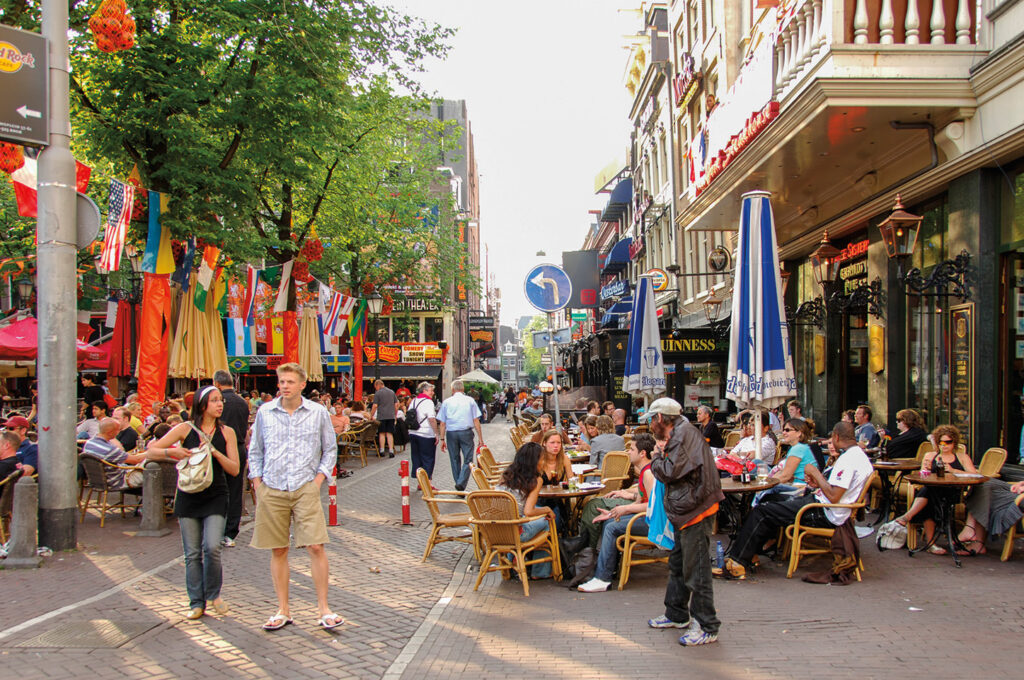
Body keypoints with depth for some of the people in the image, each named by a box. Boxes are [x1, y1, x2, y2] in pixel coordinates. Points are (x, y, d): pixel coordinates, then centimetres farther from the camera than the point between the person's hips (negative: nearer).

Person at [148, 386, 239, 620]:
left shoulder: (226, 432, 2)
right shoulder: (185, 429, 0)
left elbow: (235, 469, -2)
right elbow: (151, 449, 0)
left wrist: (215, 453, -16)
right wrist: (172, 452, -19)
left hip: (215, 497, 0)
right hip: (189, 496, 1)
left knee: (212, 547, -15)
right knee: (192, 553, 3)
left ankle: (213, 594, 8)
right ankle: (197, 603, 16)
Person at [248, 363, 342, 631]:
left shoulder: (318, 413, 3)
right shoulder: (265, 412, 6)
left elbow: (330, 449, 11)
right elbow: (255, 451, 15)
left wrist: (319, 478, 0)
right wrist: (258, 483, 5)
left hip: (305, 489, -1)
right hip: (272, 490, 2)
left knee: (316, 547, -8)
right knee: (278, 550, 6)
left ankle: (324, 608, 2)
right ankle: (283, 610, 16)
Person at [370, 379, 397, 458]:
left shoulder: (377, 393, -4)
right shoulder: (392, 392, 11)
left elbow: (375, 406, -9)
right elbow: (396, 404, 13)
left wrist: (371, 415, 2)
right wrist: (395, 415, 21)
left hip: (381, 416, -4)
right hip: (391, 416, 4)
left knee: (382, 433, 4)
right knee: (390, 433, 5)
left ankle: (382, 451, 5)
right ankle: (391, 450, -1)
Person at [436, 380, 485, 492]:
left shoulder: (446, 402, 8)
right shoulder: (470, 401, 6)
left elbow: (442, 423, 5)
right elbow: (476, 421, 2)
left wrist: (442, 439, 9)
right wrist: (480, 439, 4)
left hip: (451, 433, 2)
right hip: (466, 432, -2)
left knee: (455, 460, 11)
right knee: (468, 459, -1)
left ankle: (458, 484, 16)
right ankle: (461, 484, -18)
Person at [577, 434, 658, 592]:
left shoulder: (648, 473, -18)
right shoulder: (644, 472, 15)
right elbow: (639, 501, 17)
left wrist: (625, 509, -20)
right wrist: (612, 513, 10)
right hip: (647, 517, 11)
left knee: (613, 527, -19)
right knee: (608, 523, 10)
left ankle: (602, 579, -16)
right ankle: (610, 568, 10)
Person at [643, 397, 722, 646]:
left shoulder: (684, 432, -14)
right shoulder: (678, 435, 17)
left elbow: (670, 472, -18)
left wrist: (656, 458, -1)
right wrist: (660, 458, 9)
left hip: (696, 510, -11)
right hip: (686, 511, 11)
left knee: (696, 570, -6)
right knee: (678, 564, 20)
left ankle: (707, 628, 1)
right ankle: (677, 615, 33)